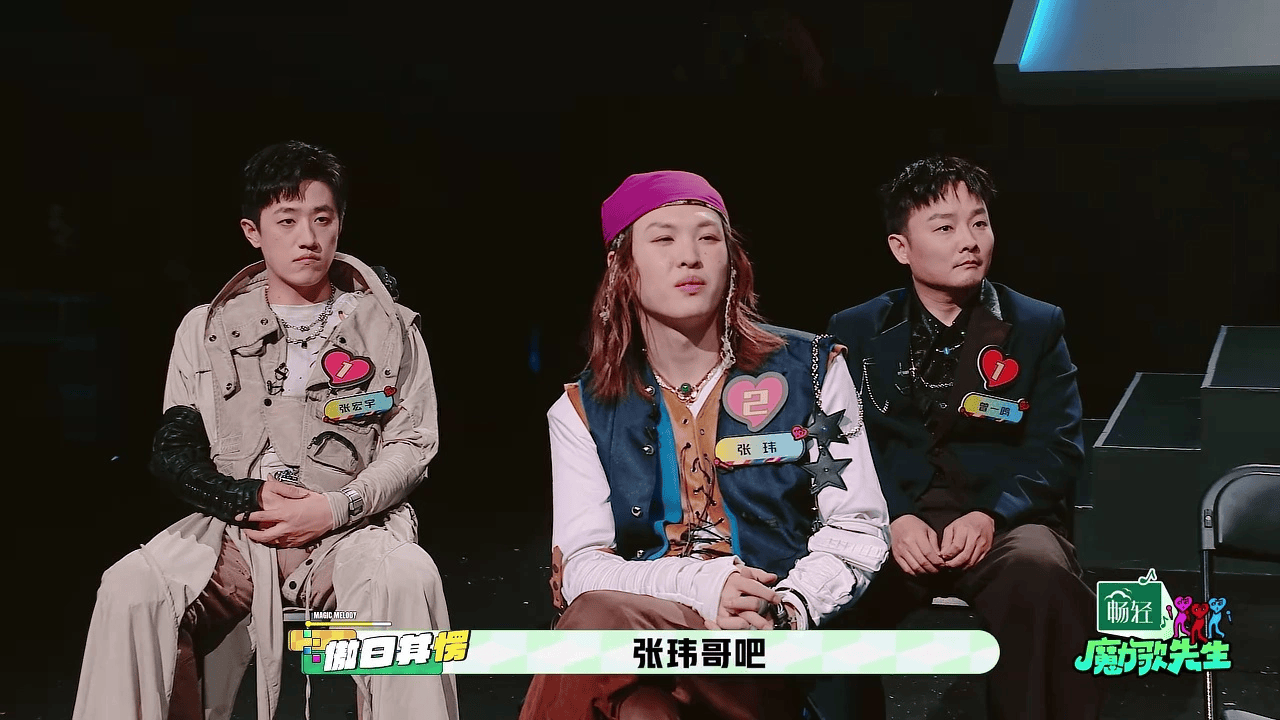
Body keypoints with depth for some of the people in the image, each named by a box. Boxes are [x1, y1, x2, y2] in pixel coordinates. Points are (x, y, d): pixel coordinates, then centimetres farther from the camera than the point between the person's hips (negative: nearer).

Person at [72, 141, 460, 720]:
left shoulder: (389, 327, 10)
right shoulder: (208, 329, 13)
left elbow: (411, 445, 5)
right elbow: (172, 453, 9)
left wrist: (334, 509, -11)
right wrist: (247, 498, -10)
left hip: (351, 529, -1)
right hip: (232, 529, 2)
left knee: (406, 578, -35)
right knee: (131, 587, -27)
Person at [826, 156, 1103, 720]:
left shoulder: (1038, 326, 13)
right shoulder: (855, 331, 13)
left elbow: (1057, 447, 4)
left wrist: (990, 514, -15)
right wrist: (893, 518, -16)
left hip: (1003, 519, 0)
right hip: (891, 519, 0)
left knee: (1041, 576, -36)